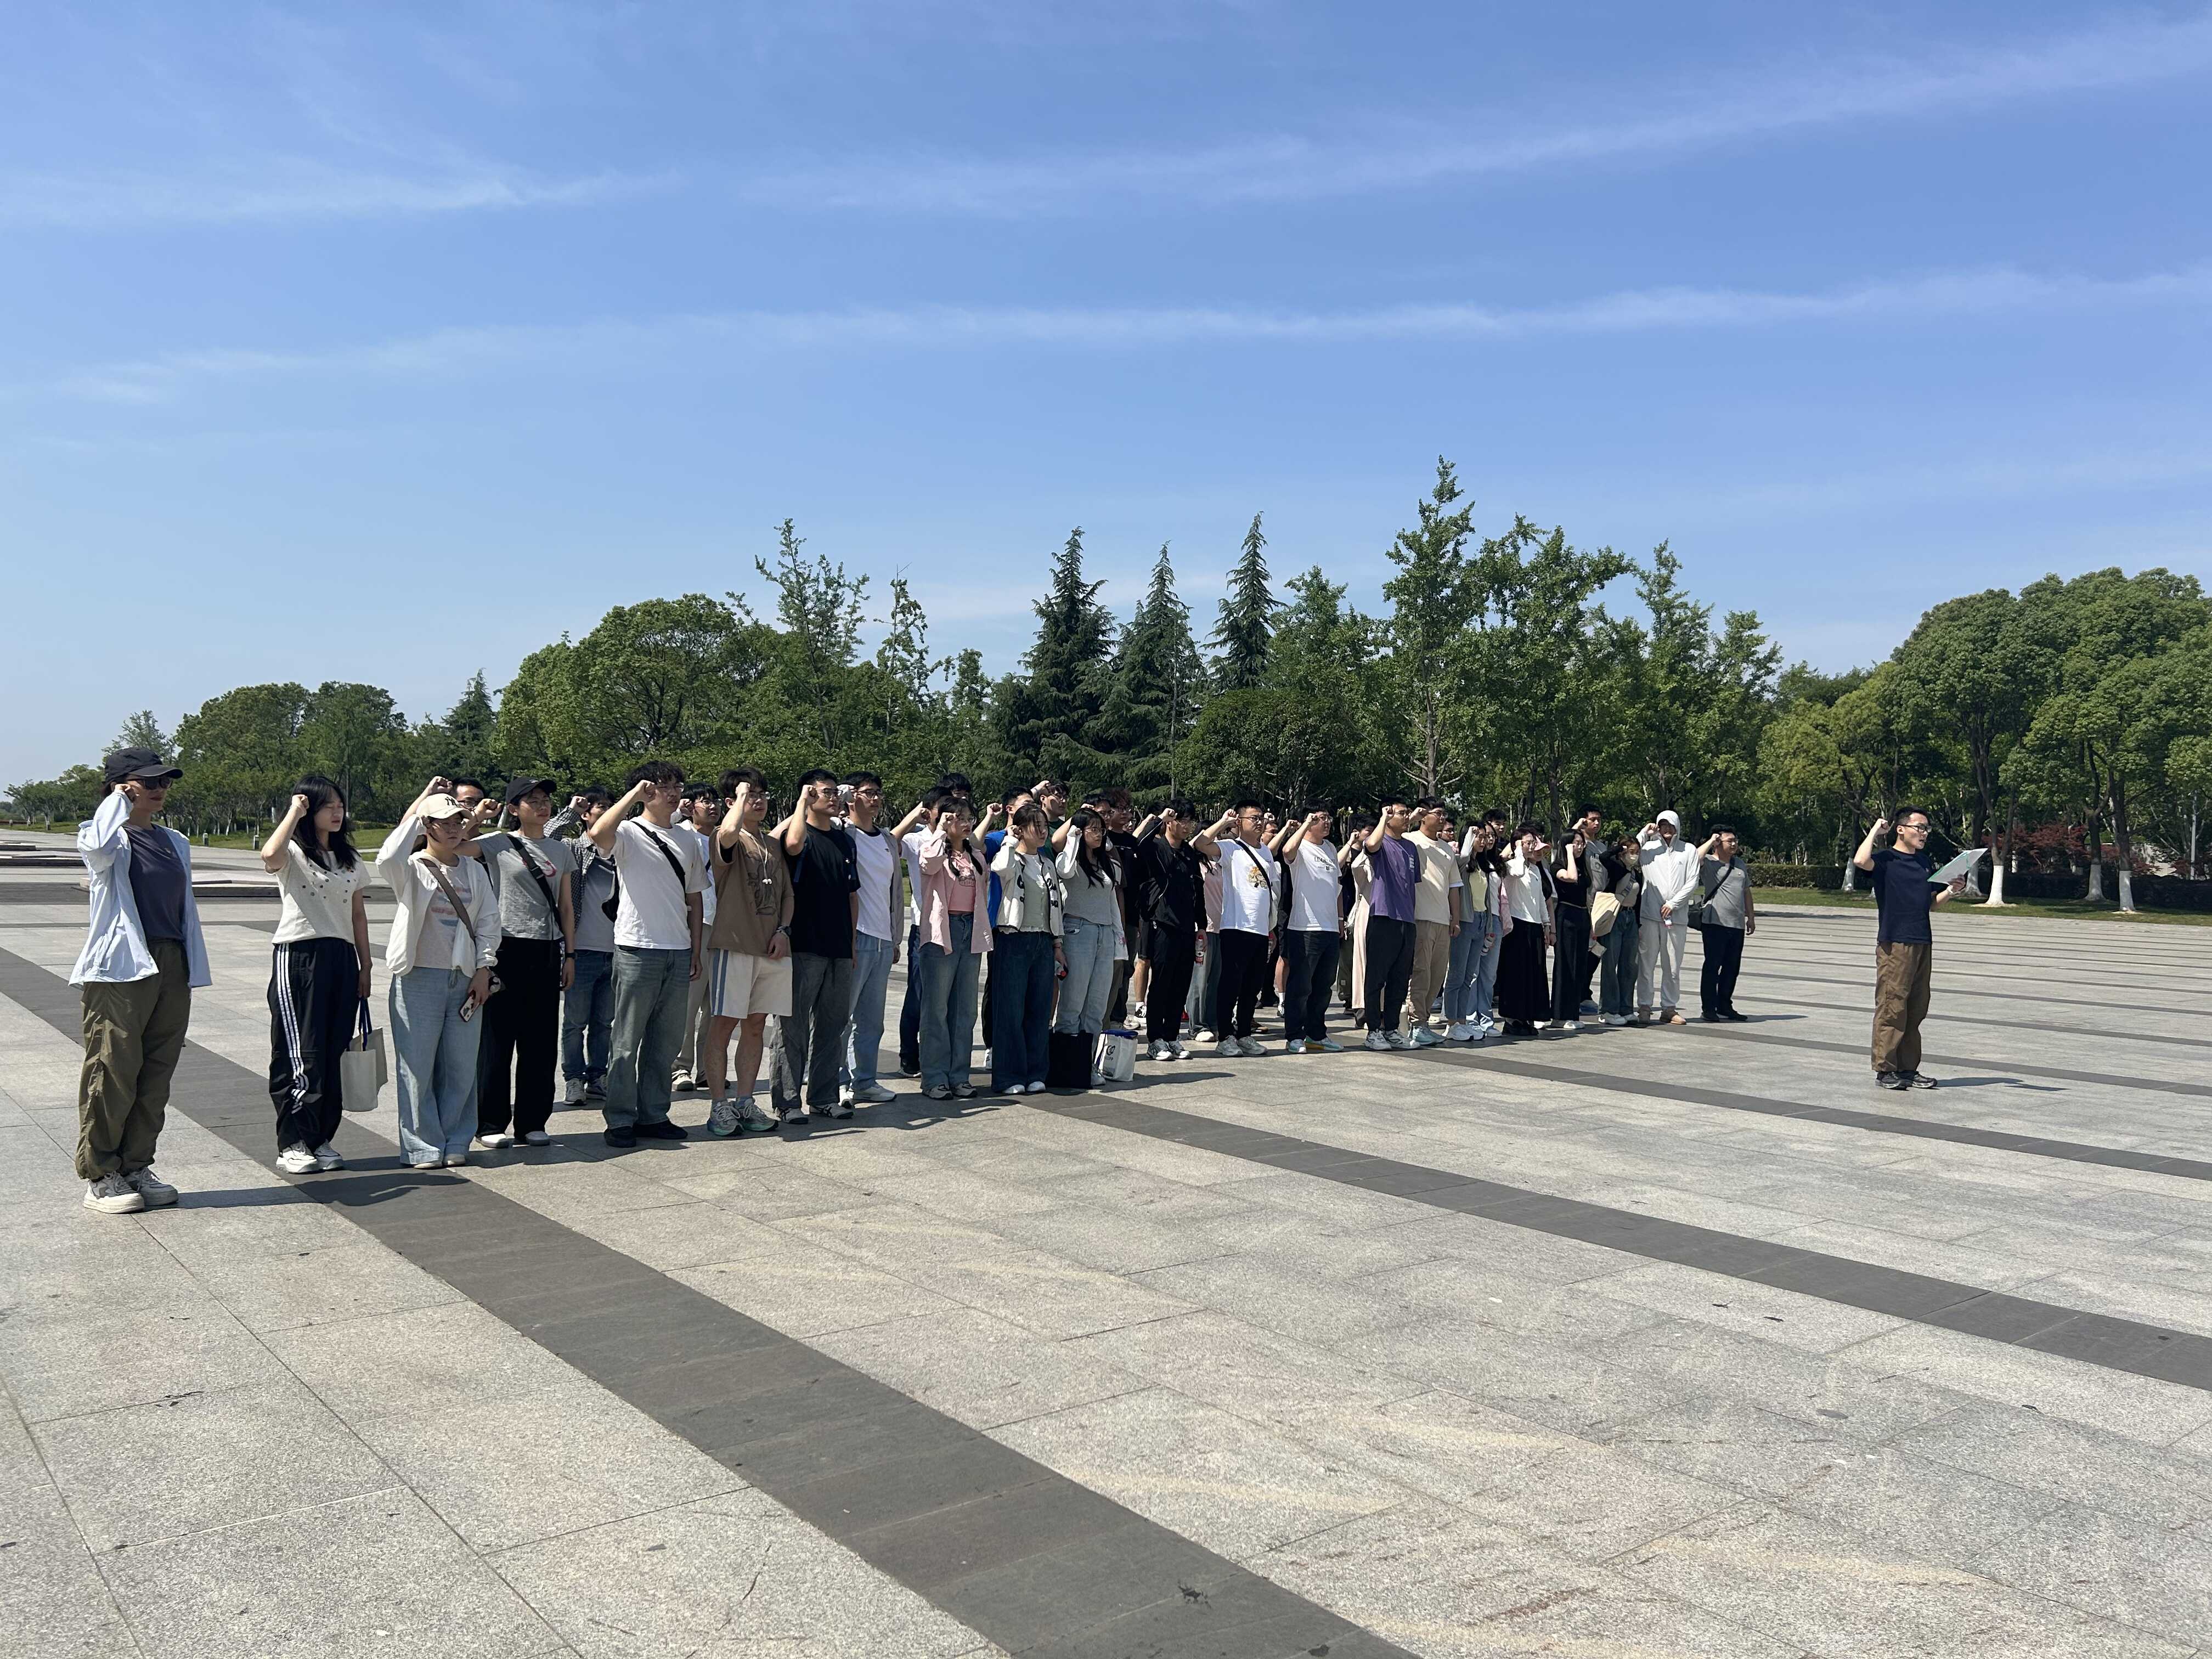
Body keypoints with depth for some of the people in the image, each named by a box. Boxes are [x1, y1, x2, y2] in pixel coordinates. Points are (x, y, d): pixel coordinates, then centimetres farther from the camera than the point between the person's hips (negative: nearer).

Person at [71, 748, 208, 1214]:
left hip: (172, 968, 6)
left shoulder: (175, 843, 17)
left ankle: (137, 1167, 19)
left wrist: (194, 972, 16)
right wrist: (119, 800, -11)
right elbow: (98, 846, -29)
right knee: (112, 1074, -2)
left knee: (156, 1075, 9)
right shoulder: (108, 839, -2)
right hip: (120, 970, -6)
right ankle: (99, 1176, 7)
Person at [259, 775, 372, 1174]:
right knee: (300, 1054, -5)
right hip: (298, 957, -5)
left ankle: (321, 1139, 15)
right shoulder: (293, 853, -2)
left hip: (342, 959, 6)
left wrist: (365, 967, 14)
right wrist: (296, 811, -16)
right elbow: (270, 855, -28)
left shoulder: (351, 860, 16)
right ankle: (292, 1144, 2)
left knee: (334, 1053, 6)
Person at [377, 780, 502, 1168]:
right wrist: (418, 807, -18)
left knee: (461, 1067, 7)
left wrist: (483, 970, 1)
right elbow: (387, 859, -25)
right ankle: (424, 1146, 9)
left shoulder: (474, 870, 12)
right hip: (419, 978, -4)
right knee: (418, 1066, -1)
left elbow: (489, 920, 10)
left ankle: (456, 1142, 17)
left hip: (466, 979, 4)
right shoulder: (412, 868, -1)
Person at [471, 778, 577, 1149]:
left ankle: (532, 1121, 16)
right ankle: (491, 1123, 10)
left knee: (541, 1039, 7)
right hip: (507, 948, -4)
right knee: (498, 1036, 1)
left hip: (547, 952, 4)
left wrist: (569, 954, 11)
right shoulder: (497, 844, 1)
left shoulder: (560, 850, 13)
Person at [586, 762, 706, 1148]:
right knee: (627, 1041, 0)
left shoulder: (686, 842, 15)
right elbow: (597, 834, -27)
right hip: (637, 949, -6)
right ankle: (620, 1120, 8)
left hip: (679, 953, 6)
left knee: (667, 1042, 10)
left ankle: (653, 1115, 19)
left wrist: (697, 950, 12)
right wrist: (633, 794, -19)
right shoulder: (629, 833, -2)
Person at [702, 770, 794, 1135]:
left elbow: (787, 894, 18)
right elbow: (728, 833, -30)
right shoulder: (727, 839, -4)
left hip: (771, 948, 6)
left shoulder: (773, 846, 18)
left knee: (756, 1025, 10)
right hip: (733, 944, -6)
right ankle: (719, 1105, 2)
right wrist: (741, 795, -14)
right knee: (723, 1024, -3)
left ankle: (744, 1102, 17)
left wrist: (783, 931, 2)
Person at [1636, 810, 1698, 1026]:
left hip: (1677, 916, 1)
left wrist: (1673, 903, -7)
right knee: (1646, 963, -1)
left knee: (1673, 966, 5)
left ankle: (1669, 1008, 13)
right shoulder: (1649, 848, 8)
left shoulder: (1689, 850, 8)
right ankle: (1644, 1008, 3)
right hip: (1650, 915, -1)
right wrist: (1643, 834, -4)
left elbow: (1692, 881, 2)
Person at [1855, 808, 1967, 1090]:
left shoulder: (1927, 862, 18)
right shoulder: (1886, 859, -4)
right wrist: (1875, 831, -13)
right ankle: (1885, 1070, -2)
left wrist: (1951, 892, 5)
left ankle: (1909, 1068, 17)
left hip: (1923, 943, 7)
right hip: (1894, 943, -7)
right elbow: (1861, 861, -27)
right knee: (1892, 1008, -7)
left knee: (1916, 1010, 10)